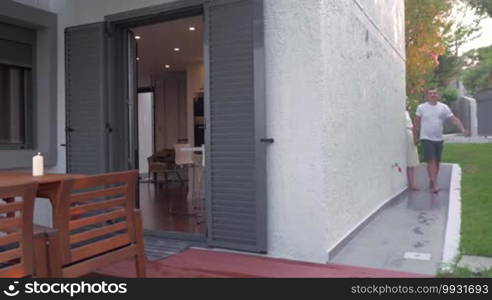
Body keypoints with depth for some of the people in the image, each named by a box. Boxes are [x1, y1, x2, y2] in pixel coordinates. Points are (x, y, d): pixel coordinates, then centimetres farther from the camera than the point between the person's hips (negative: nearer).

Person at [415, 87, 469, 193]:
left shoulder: (443, 107, 2)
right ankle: (434, 184, -12)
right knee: (431, 161, -13)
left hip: (439, 139, 4)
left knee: (437, 162, 11)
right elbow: (417, 121, 8)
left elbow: (454, 119, -3)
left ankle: (432, 181, 28)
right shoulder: (421, 107, -2)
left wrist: (462, 129, -16)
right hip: (426, 139, -3)